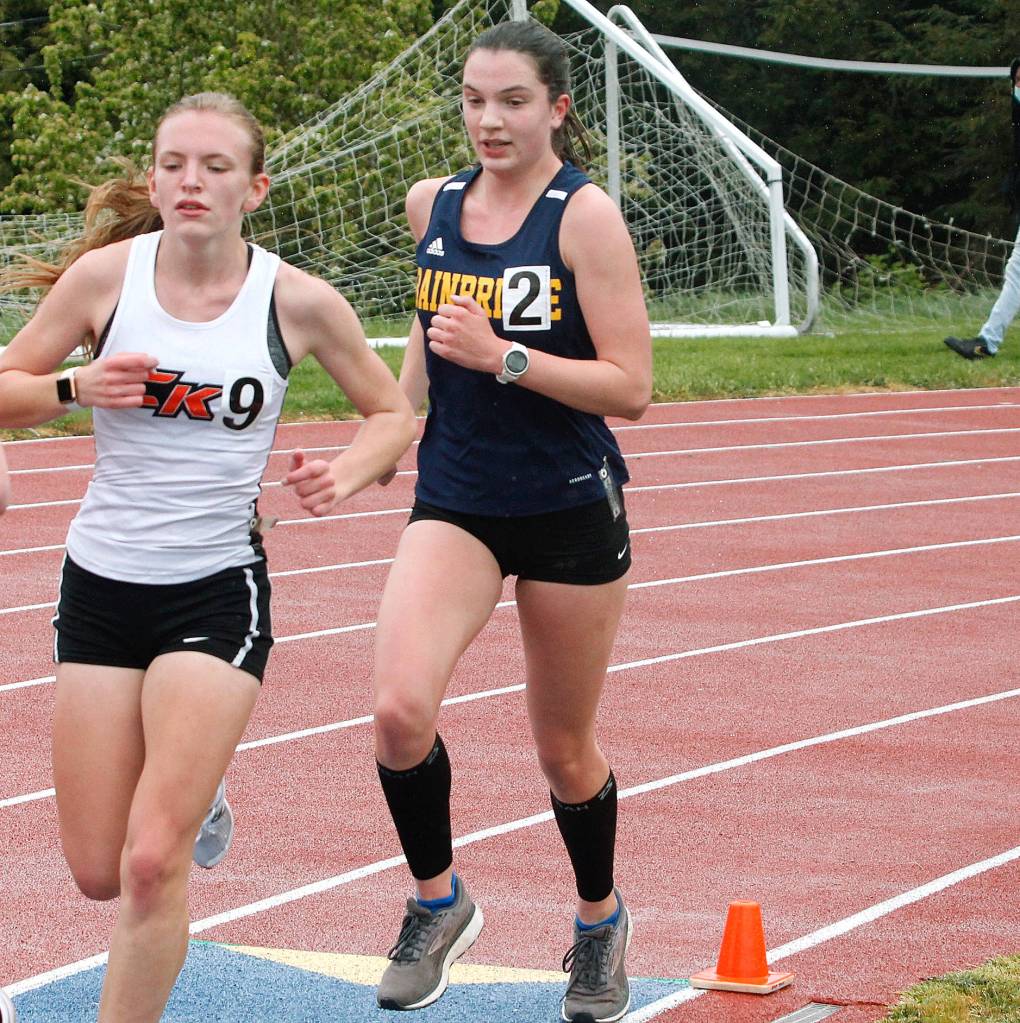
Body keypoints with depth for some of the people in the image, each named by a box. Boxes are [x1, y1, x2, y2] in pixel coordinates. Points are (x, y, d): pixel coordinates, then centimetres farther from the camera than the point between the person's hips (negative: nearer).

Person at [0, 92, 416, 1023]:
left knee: (152, 861, -15)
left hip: (218, 590, -2)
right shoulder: (106, 275, -5)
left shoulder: (297, 302, -6)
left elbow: (392, 412, 8)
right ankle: (188, 802, 42)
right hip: (102, 585, 2)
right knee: (99, 872, 7)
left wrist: (346, 474, -12)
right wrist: (79, 387, -16)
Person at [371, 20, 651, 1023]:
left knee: (564, 750, 11)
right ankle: (437, 903, 3)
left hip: (570, 511, -3)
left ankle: (599, 920, 39)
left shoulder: (584, 215, -12)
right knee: (400, 708, -21)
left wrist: (502, 356, -24)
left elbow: (631, 388, -16)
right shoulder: (432, 204, 3)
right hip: (454, 502, 3)